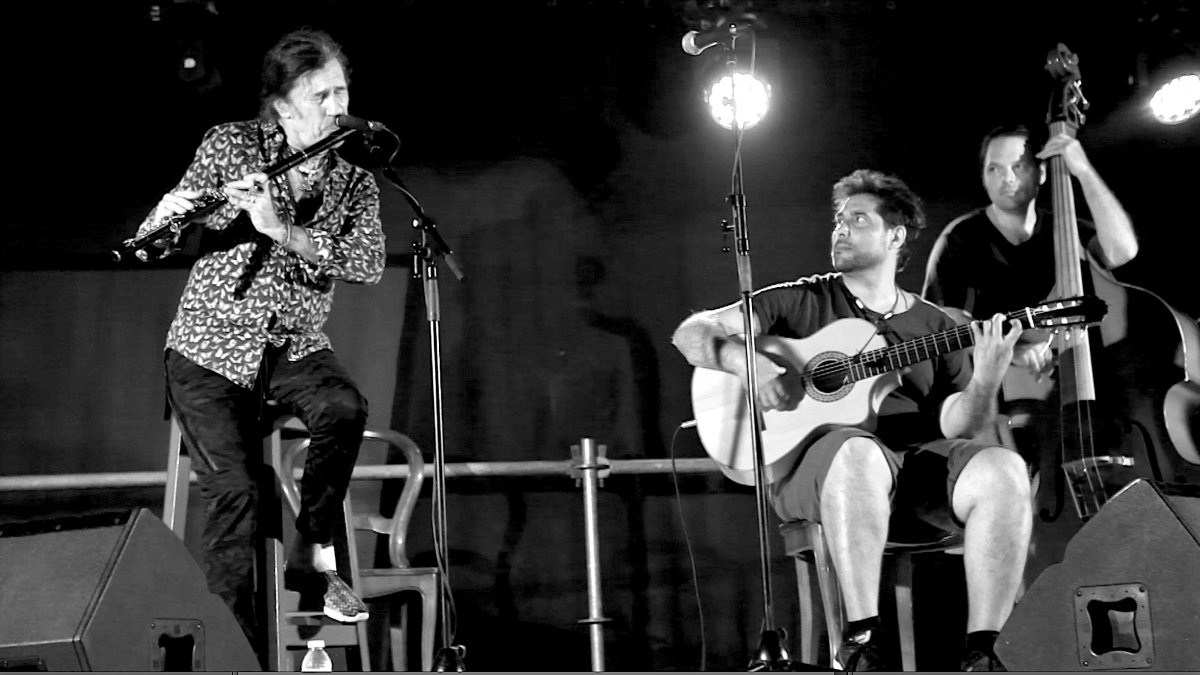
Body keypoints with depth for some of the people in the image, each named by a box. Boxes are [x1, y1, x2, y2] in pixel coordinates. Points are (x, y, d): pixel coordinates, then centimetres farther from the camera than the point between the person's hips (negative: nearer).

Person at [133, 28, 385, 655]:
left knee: (345, 409, -30)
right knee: (233, 490, -18)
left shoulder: (355, 173, 0)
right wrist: (176, 205, -29)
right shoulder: (231, 144, -4)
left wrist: (282, 231, -27)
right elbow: (147, 237, -6)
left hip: (294, 344, 2)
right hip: (210, 348, -2)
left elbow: (369, 263, -16)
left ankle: (311, 555, -8)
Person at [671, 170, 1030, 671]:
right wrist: (750, 362, -15)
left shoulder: (936, 327, 18)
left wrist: (985, 382, -15)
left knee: (1005, 471, -26)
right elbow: (691, 333, 4)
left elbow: (957, 426, 5)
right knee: (859, 454, -38)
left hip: (919, 462, 3)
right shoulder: (800, 301, 13)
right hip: (813, 457, -3)